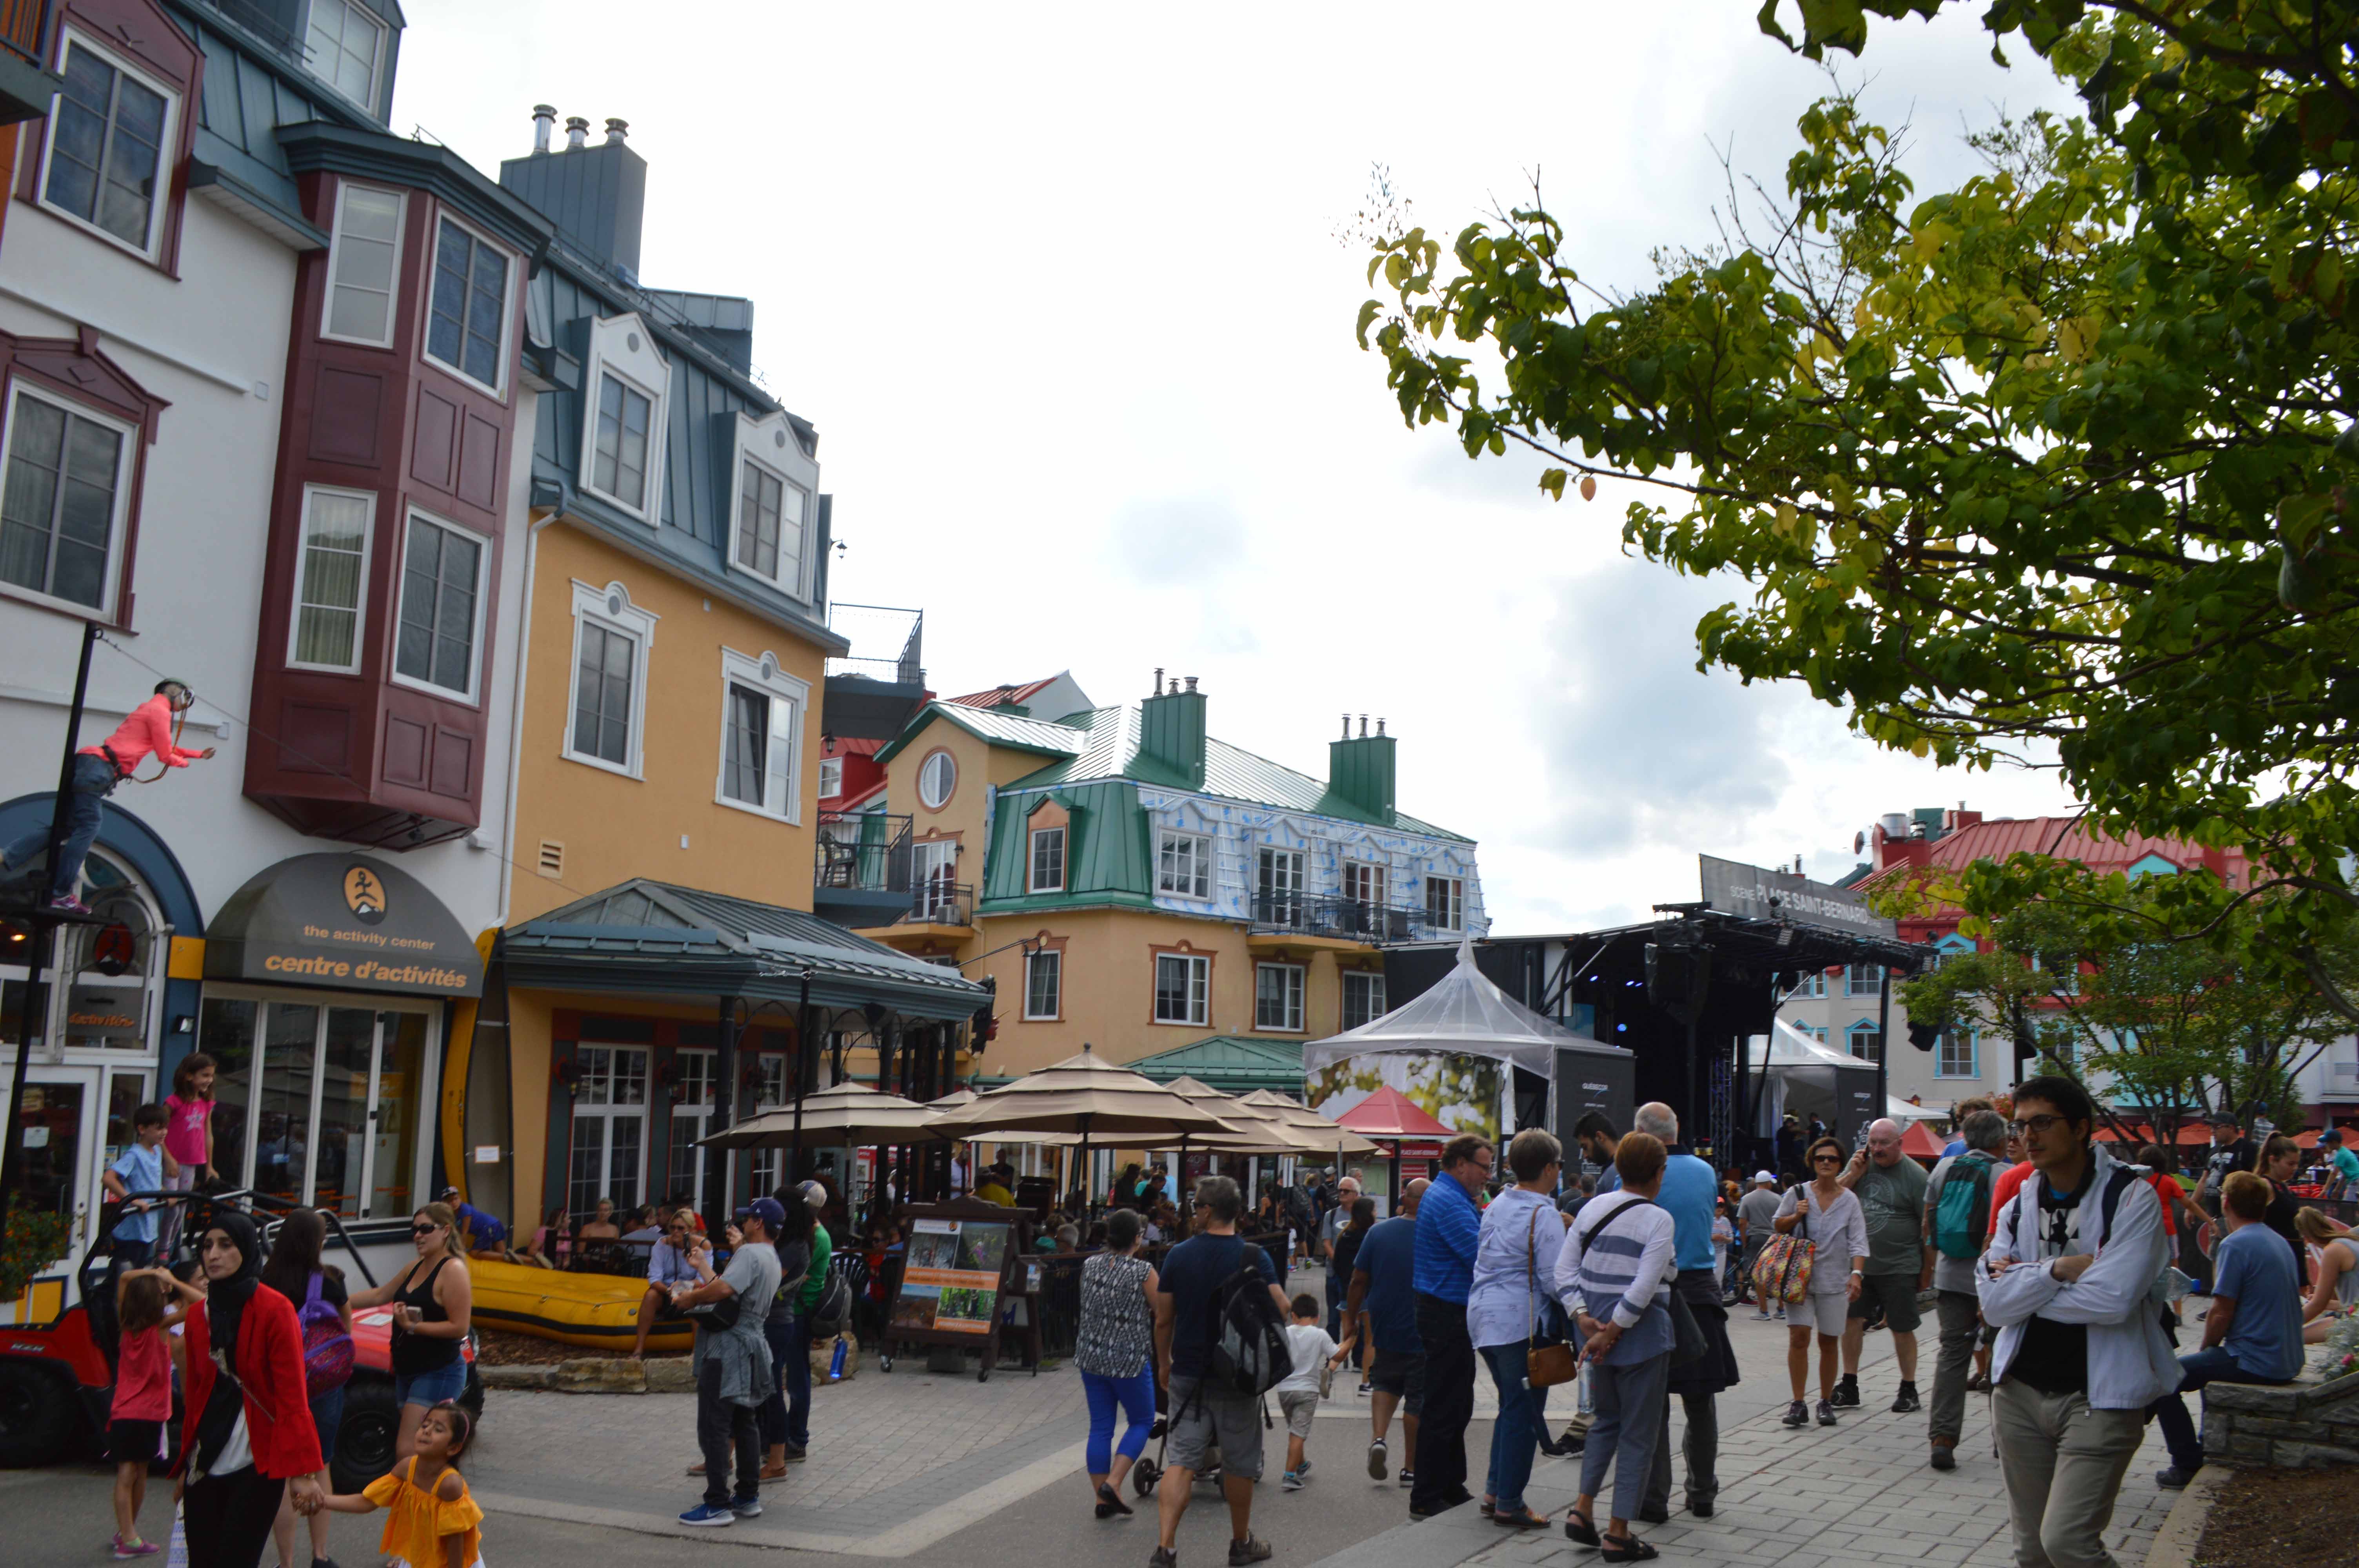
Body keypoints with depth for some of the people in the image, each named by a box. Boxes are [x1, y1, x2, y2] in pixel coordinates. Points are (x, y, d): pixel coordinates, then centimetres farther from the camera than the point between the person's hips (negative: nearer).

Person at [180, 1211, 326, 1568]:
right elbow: (192, 1394, 17)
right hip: (205, 1466, 6)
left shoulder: (274, 1310, -9)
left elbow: (292, 1397, -12)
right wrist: (186, 1460, 21)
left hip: (256, 1465, -5)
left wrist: (301, 1469, -15)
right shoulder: (198, 1315, 8)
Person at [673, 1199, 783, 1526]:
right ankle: (748, 1497, 20)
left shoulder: (750, 1254, -14)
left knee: (714, 1426, -7)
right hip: (750, 1343, 10)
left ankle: (717, 1505, -7)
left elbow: (723, 1290, -27)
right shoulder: (771, 1259, 17)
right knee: (744, 1423, 16)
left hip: (729, 1346, -10)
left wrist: (690, 1298, -12)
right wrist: (704, 1266, 30)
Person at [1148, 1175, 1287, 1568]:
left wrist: (1165, 1365, 15)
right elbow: (1281, 1310, -12)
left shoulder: (1178, 1256, -3)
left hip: (1188, 1374, 1)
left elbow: (1163, 1320, 2)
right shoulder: (1254, 1257, -8)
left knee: (1180, 1462, 2)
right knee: (1239, 1465, 13)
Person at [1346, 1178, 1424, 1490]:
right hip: (1424, 1334, -3)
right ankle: (1412, 1469, 15)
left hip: (1385, 1330, 3)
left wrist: (1352, 1314, 14)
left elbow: (1359, 1280, 0)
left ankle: (1378, 1438, -1)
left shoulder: (1378, 1233, -4)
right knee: (1418, 1398, 8)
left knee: (1385, 1383, 22)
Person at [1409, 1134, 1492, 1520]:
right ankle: (1426, 1499, 3)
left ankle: (1451, 1487, 27)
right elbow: (1482, 1257, -24)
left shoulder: (1451, 1198, 16)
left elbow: (1477, 1249, 21)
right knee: (1444, 1410, -4)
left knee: (1457, 1406, 18)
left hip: (1451, 1316, 11)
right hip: (1448, 1317, -11)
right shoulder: (1449, 1203, -18)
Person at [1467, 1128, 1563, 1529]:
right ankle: (1509, 1503, 3)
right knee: (1524, 1412, 0)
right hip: (1520, 1320, -9)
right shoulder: (1544, 1216, -14)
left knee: (1511, 1404, 19)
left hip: (1482, 1314, 9)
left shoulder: (1496, 1206, 11)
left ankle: (1495, 1491, 22)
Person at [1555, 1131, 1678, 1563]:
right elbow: (1643, 1288, -21)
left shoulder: (1593, 1208, 5)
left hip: (1596, 1334, 6)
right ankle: (1618, 1535, 9)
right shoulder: (1659, 1220, -12)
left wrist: (1583, 1318, -3)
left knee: (1607, 1419, 24)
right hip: (1642, 1336, -6)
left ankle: (1582, 1511, 17)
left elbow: (1564, 1269, 2)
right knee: (1638, 1434, 6)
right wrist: (1611, 1332, -15)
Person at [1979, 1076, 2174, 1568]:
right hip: (2021, 1392, 5)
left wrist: (2022, 1287, -9)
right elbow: (1993, 1304, -3)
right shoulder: (2018, 1207, 9)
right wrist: (2056, 1270, -15)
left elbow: (2111, 1299, -21)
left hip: (2099, 1398, -5)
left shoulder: (2131, 1198, -7)